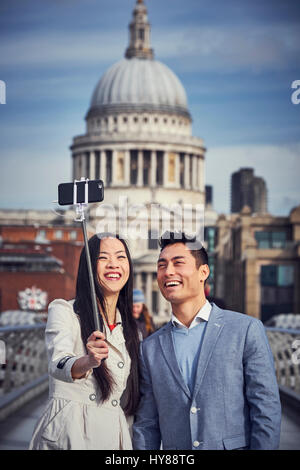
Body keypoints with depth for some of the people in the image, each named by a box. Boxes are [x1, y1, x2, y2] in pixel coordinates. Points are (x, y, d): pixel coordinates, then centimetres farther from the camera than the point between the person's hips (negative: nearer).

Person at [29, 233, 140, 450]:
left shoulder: (130, 328, 12)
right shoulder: (63, 311, -4)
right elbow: (59, 366, -24)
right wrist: (88, 362, -43)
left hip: (115, 435, 5)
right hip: (68, 433, -5)